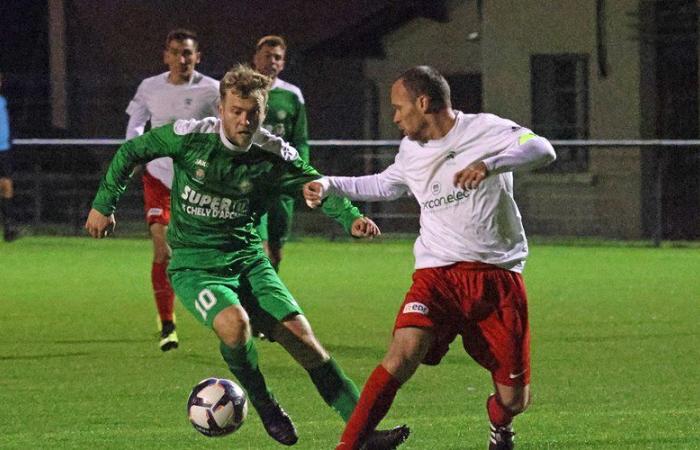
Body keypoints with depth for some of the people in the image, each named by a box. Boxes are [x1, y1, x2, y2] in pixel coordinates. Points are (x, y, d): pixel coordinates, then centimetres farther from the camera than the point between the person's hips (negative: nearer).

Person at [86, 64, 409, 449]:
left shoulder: (273, 155, -6)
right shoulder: (189, 137, -12)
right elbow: (130, 152, 1)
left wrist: (351, 218, -21)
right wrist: (104, 205, 5)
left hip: (246, 259, 3)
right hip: (193, 264, -3)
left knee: (300, 334, -8)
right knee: (234, 322, -32)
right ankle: (266, 409, -5)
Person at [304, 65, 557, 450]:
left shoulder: (483, 130, -5)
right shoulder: (411, 151, 13)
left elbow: (542, 150, -20)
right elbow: (385, 185, 35)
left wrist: (490, 164, -34)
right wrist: (329, 184, 25)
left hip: (497, 276, -3)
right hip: (437, 274, 3)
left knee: (513, 400, 0)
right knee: (403, 355, -25)